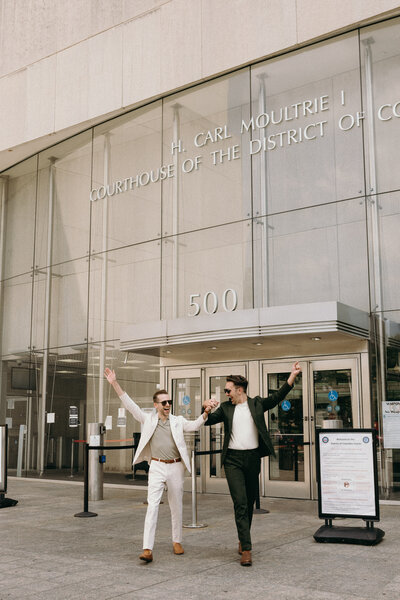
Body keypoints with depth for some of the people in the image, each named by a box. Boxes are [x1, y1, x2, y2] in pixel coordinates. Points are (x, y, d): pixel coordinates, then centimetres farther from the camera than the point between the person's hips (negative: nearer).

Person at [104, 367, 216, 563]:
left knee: (176, 507, 10)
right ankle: (147, 549, -14)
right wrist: (115, 384, -13)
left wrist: (206, 412, -29)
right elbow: (130, 405, -4)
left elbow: (194, 425, -9)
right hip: (156, 467, -1)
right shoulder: (148, 419, 2)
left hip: (175, 468, 2)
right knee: (152, 506, -11)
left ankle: (176, 541, 28)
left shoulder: (178, 421, 5)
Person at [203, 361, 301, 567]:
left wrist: (292, 377, -14)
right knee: (240, 503, -9)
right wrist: (205, 408, -9)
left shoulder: (257, 403, 6)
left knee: (250, 502, 11)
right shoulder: (226, 408, 9)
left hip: (253, 458, 1)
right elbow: (208, 421, 11)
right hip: (233, 459, -1)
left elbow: (277, 397, -3)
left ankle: (243, 539, 31)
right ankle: (246, 549, -9)